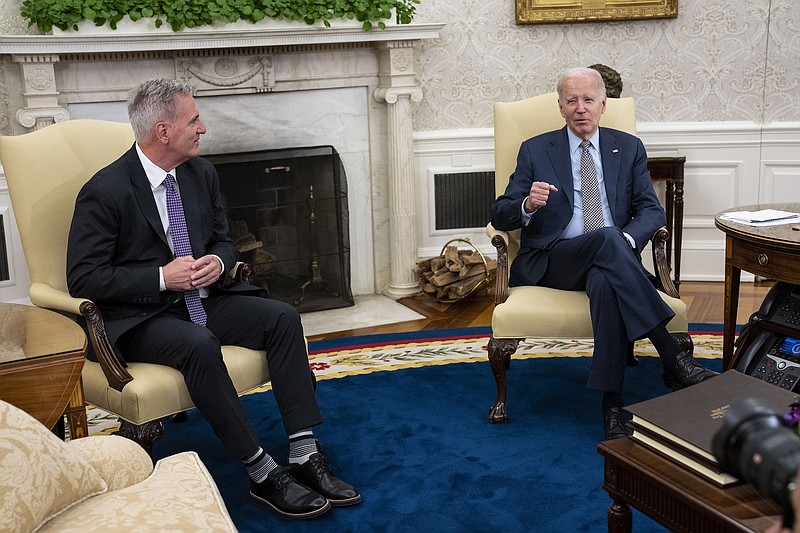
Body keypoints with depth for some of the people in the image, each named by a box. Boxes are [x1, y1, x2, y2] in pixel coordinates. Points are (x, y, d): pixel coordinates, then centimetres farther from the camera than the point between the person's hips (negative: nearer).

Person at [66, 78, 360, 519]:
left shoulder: (201, 173, 6)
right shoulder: (105, 193, -14)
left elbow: (223, 240, 17)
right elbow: (83, 279, -14)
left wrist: (218, 261, -8)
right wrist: (163, 278, -20)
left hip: (202, 298, 7)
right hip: (140, 316, -6)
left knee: (283, 317, -16)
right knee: (200, 346, -36)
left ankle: (304, 457, -17)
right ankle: (263, 475, -26)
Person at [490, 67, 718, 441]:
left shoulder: (629, 149, 16)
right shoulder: (535, 151, 10)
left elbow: (652, 210, 7)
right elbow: (499, 216, 6)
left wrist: (628, 240, -16)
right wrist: (528, 204, -19)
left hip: (613, 258, 1)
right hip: (554, 262, -1)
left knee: (605, 282, -38)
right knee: (607, 238, -35)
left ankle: (612, 405, -36)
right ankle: (674, 362, -37)